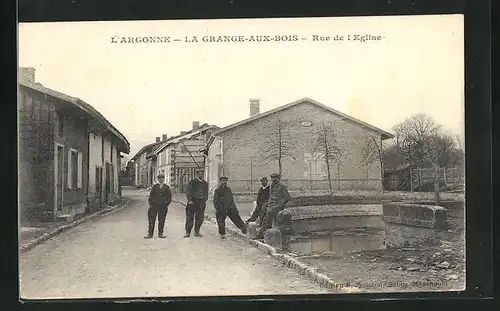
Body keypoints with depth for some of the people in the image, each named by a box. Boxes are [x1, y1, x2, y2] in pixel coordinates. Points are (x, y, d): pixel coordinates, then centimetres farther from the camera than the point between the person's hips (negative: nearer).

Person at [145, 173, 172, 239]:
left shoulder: (167, 187, 6)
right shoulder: (154, 186, 9)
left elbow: (169, 197, 8)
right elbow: (151, 195, 10)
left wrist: (166, 204, -1)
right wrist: (150, 204, 1)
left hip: (163, 206, -1)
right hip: (154, 205, 1)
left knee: (161, 220, 3)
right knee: (151, 220, -1)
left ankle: (160, 233, 12)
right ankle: (150, 234, 3)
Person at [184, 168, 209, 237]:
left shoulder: (205, 183, 13)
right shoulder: (192, 182, 3)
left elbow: (206, 193, 19)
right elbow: (188, 192, 0)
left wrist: (205, 201, 8)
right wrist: (190, 200, -11)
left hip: (201, 202, 3)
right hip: (192, 201, -3)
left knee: (200, 218, 2)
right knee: (190, 217, -3)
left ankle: (196, 232, 13)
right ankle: (188, 232, 2)